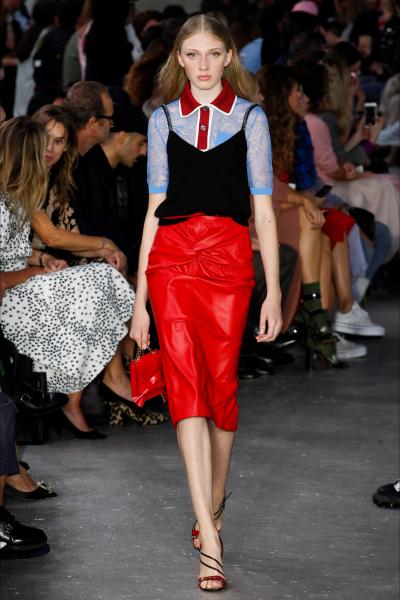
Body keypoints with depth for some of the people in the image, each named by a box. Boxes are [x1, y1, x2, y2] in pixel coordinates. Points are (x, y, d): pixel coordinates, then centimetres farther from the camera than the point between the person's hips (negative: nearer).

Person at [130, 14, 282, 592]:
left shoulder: (250, 117, 7)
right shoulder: (163, 119, 12)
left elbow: (264, 208, 5)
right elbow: (155, 207, 12)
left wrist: (274, 292, -1)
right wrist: (140, 297, 9)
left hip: (230, 260, 0)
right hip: (171, 257, 1)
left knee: (222, 384, 1)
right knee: (186, 384, -11)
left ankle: (214, 505, 25)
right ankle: (210, 543, -16)